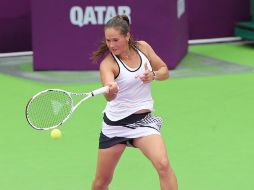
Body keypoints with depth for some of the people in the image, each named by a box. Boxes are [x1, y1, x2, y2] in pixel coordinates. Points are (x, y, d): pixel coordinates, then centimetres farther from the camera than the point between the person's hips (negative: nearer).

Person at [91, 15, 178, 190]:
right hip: (115, 123, -1)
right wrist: (111, 91, -59)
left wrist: (153, 75, -16)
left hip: (143, 121, 1)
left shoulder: (142, 47, -5)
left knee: (163, 164, -24)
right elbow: (109, 96, -35)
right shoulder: (108, 63, -17)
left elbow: (165, 71, 7)